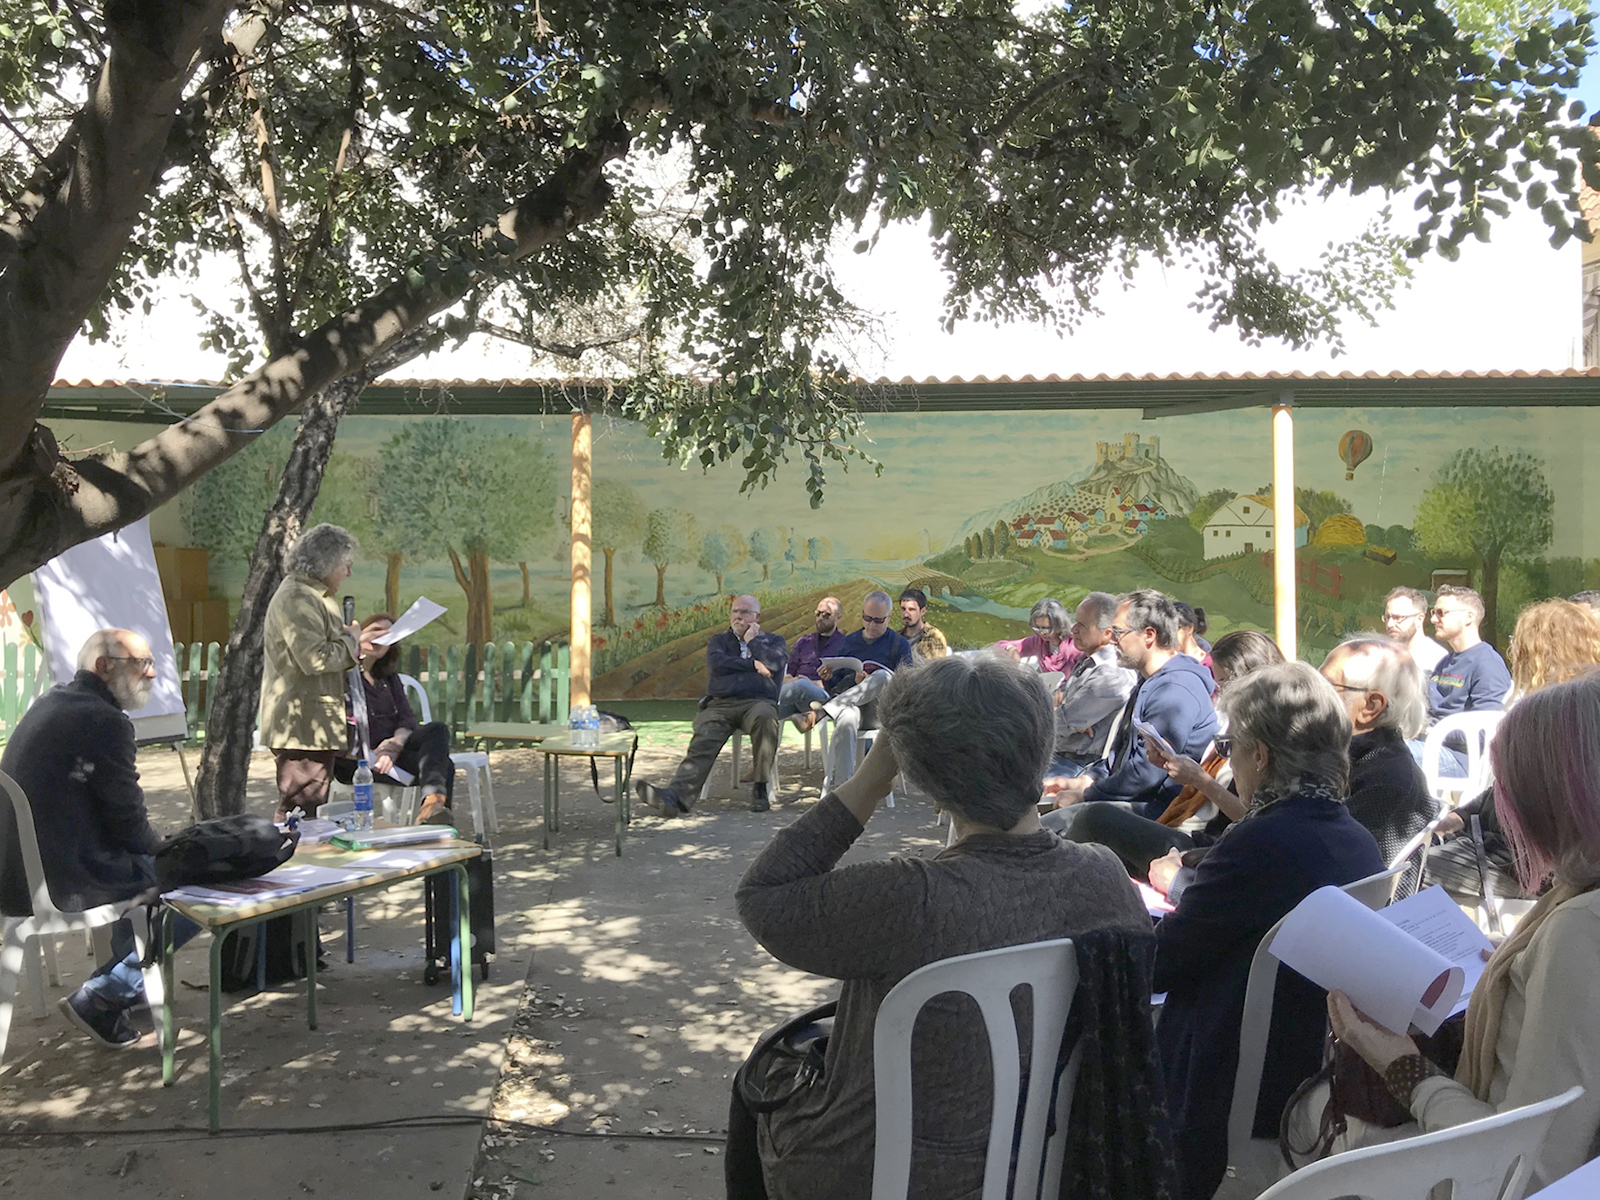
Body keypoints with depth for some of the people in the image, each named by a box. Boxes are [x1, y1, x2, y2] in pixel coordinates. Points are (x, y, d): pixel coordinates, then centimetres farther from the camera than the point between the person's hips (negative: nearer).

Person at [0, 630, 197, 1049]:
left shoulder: (52, 702, 12)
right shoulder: (105, 722, -19)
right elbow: (129, 823, -14)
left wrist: (159, 849, 18)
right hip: (63, 882, -10)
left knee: (144, 863, 31)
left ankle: (126, 982, 40)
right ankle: (100, 997, 2)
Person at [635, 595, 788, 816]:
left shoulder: (773, 641, 24)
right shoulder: (719, 640, 27)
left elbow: (777, 664, 0)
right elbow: (716, 664, 3)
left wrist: (753, 641, 8)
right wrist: (753, 665, 2)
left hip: (757, 702, -1)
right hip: (719, 704, 1)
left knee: (765, 717, -38)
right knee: (703, 742, -28)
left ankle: (760, 787, -27)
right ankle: (676, 795, -49)